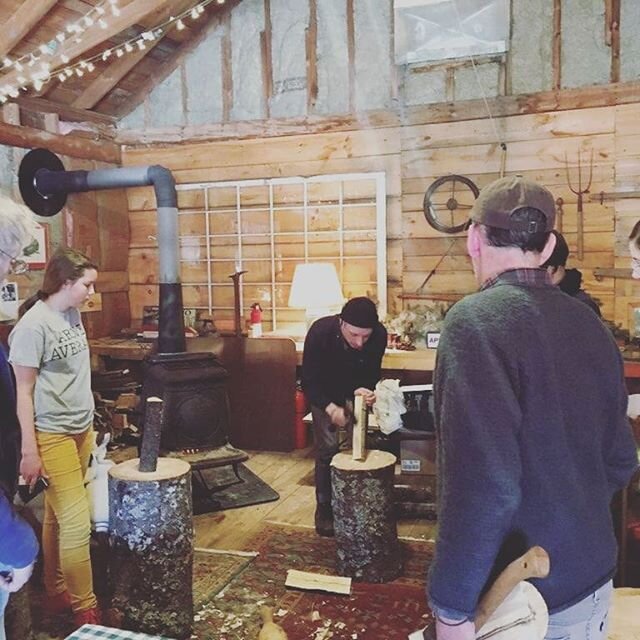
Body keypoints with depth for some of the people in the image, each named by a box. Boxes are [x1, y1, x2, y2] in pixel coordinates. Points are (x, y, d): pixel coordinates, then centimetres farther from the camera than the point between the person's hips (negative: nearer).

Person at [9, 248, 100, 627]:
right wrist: (29, 450, -15)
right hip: (52, 436, -7)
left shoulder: (73, 314, 6)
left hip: (81, 430, 7)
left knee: (58, 517, 17)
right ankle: (86, 609, 9)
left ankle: (56, 593, 29)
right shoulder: (33, 325, -17)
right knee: (77, 522, -5)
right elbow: (24, 391, -15)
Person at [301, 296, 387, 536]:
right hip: (324, 394, -2)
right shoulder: (320, 332, -36)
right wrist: (330, 408, -42)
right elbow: (309, 381, -27)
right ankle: (324, 508, 10)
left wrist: (364, 390, -36)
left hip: (356, 391, 2)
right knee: (327, 449, -5)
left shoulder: (379, 334, -30)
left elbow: (373, 373, -13)